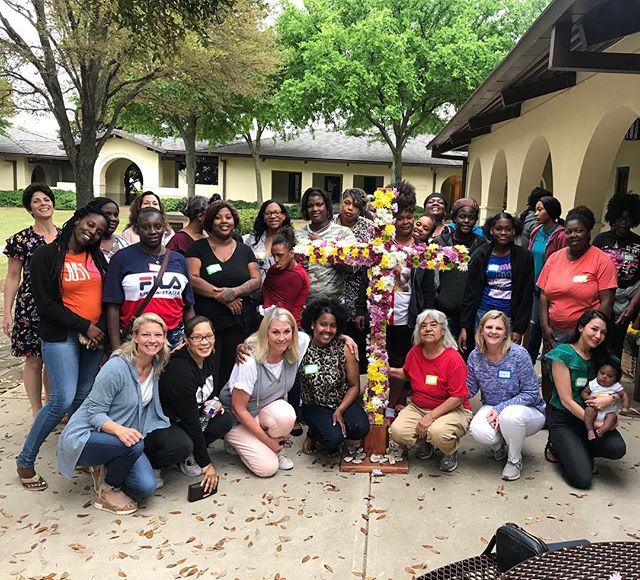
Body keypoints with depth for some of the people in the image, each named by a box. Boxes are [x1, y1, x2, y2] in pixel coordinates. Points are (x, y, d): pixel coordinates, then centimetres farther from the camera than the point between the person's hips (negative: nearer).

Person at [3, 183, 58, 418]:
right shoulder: (21, 239, -3)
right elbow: (12, 278, 0)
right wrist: (7, 313, -4)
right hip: (30, 308, -3)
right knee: (34, 360, 4)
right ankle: (37, 412, 19)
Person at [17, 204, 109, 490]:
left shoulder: (97, 257, 9)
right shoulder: (46, 256, -5)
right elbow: (46, 304, -9)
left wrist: (101, 329, -6)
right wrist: (84, 326, -12)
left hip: (94, 336, 5)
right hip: (61, 336, -5)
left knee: (84, 398, 6)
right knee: (63, 399, -12)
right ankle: (26, 460, 5)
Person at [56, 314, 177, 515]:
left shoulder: (157, 366, -2)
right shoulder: (116, 368, -22)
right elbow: (95, 413, -20)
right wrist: (119, 430, -39)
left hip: (124, 438, 6)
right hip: (84, 437, -6)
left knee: (146, 486, -15)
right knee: (134, 445, -34)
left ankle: (104, 470, 14)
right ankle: (106, 490, -6)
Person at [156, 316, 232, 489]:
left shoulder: (208, 359, -6)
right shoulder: (180, 370, -30)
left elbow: (212, 389, 17)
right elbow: (191, 420, -26)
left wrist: (214, 402, -8)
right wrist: (206, 463, -20)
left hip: (183, 419, 8)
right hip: (159, 423, -8)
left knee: (225, 420, -13)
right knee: (183, 445, -36)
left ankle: (187, 456, 4)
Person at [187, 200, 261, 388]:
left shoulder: (244, 250, 15)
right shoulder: (198, 247, 6)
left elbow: (256, 280, 6)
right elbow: (192, 279, -5)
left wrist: (235, 291, -12)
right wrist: (221, 296, -13)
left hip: (239, 322, 2)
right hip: (207, 321, -2)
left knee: (233, 376, 3)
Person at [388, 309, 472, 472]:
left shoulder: (453, 359, -18)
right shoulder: (415, 352, 0)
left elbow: (458, 397, -19)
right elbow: (406, 374, 21)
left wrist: (430, 416, -23)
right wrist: (389, 371, 1)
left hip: (452, 410, -5)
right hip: (418, 407, 5)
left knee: (438, 432, -37)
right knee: (397, 431, -21)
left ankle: (451, 452, 2)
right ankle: (425, 442, 14)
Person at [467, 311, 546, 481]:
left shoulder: (519, 354, -18)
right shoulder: (475, 356, -7)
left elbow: (531, 393, -16)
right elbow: (469, 390, 2)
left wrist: (501, 409, -24)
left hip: (527, 411, -2)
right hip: (492, 408, 3)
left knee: (510, 415, -38)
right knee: (478, 431, -30)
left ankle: (515, 460, -5)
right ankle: (499, 445, 10)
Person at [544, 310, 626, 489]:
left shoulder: (600, 357, 6)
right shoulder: (562, 354, -13)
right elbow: (566, 401, -15)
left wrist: (611, 398, -20)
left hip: (591, 416, 6)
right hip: (563, 419, -6)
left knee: (617, 449, -24)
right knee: (582, 479, -18)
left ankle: (578, 450, 5)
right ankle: (557, 446, 11)